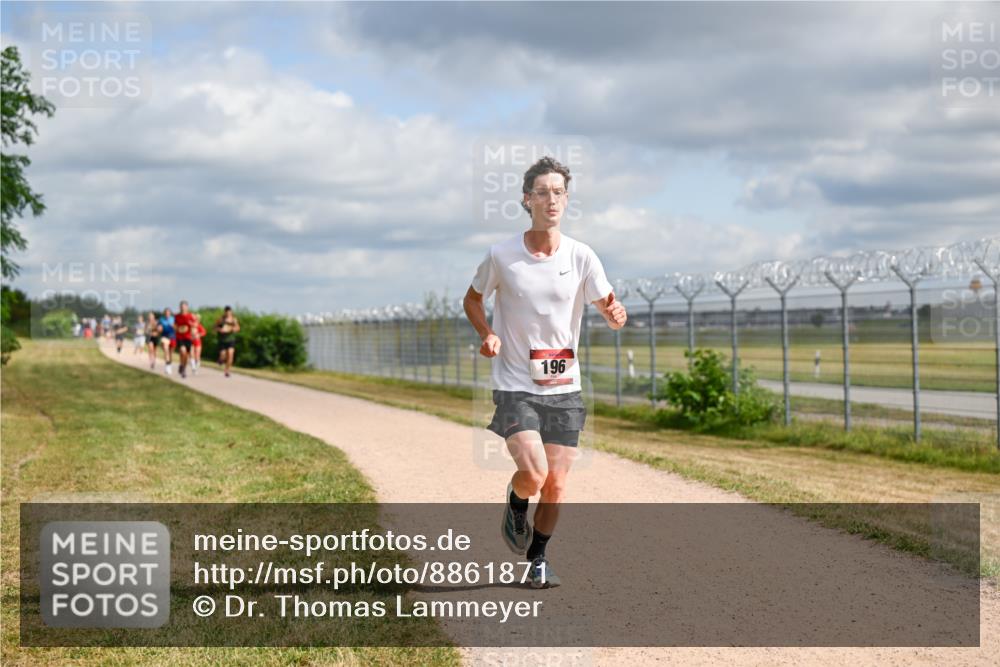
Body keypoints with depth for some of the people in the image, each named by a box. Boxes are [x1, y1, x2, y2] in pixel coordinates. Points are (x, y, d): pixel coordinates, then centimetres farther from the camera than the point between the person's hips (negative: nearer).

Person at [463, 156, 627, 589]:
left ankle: (538, 557, 29)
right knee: (533, 474, -19)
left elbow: (609, 312, 0)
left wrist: (616, 315, -25)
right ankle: (516, 503, 18)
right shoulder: (502, 257, -5)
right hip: (515, 386, -2)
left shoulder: (581, 257, -2)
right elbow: (472, 299, 11)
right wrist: (487, 334, -8)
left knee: (555, 487, 3)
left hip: (563, 388, 2)